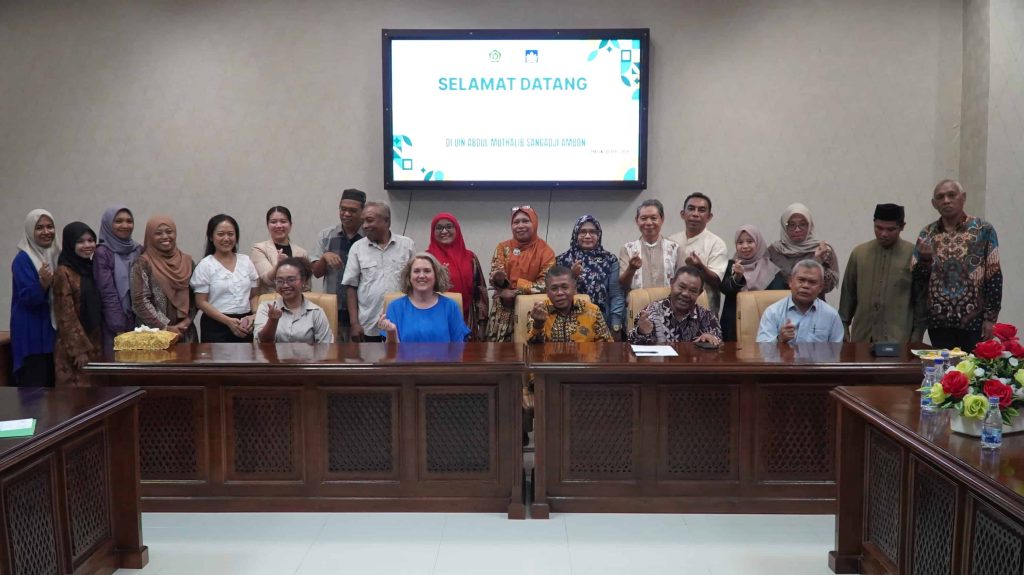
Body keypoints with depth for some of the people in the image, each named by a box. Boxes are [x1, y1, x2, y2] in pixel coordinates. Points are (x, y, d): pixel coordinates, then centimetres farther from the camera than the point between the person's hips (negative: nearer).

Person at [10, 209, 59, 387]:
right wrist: (43, 283, -34)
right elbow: (28, 299, -18)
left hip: (54, 330, 7)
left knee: (53, 383, 11)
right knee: (34, 385, -7)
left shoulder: (57, 255, 9)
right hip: (32, 334, -7)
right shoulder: (23, 260, -10)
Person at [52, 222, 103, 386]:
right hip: (74, 346, -7)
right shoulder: (63, 273, -10)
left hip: (95, 343, 7)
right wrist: (79, 350, -17)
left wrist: (95, 345, 11)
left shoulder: (91, 269, 12)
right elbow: (66, 316, -14)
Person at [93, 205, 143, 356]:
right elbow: (108, 294, -10)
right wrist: (120, 329, -14)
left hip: (139, 321, 4)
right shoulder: (102, 253, -5)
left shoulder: (139, 250, 10)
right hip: (114, 324, -4)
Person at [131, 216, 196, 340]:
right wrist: (166, 327, -12)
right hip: (154, 333, -3)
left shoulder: (187, 261, 8)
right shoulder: (143, 264, -4)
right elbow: (140, 302, -10)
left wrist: (187, 321, -6)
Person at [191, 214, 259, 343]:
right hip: (216, 326, -3)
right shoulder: (205, 265, -1)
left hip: (245, 326, 3)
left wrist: (254, 316, -7)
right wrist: (228, 321, -14)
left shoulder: (246, 261, 9)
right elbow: (201, 302, -4)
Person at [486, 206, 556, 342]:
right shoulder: (503, 247, 7)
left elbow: (545, 284, -9)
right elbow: (495, 278, -3)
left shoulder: (545, 251, 0)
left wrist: (515, 291, -13)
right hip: (503, 309, 2)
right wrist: (499, 278, -26)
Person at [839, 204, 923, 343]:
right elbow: (848, 294, 11)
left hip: (899, 340, -2)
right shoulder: (859, 253, 6)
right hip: (861, 337, 2)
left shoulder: (913, 255, -2)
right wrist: (843, 327, 10)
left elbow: (921, 298, 1)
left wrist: (916, 337, -1)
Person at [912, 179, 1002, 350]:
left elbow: (994, 276, -3)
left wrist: (991, 318, -8)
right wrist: (925, 259, -13)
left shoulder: (984, 230, -2)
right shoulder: (927, 234, 4)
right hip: (938, 321, 2)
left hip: (974, 320, -2)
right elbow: (918, 283, 6)